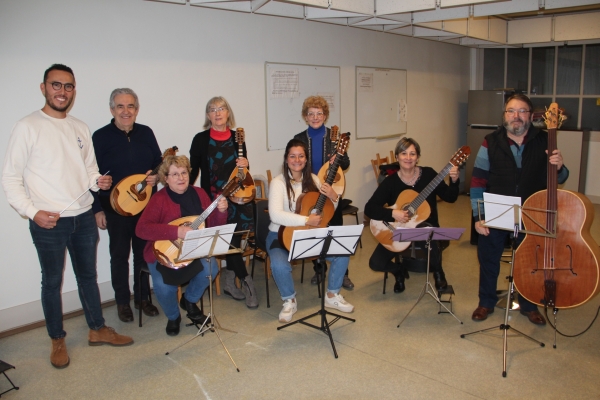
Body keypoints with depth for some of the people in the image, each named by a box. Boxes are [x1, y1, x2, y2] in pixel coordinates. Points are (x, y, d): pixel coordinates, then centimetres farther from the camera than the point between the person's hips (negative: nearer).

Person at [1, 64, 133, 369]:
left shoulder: (80, 129, 8)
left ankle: (97, 329, 32)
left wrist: (98, 181, -6)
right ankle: (57, 340, 27)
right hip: (48, 223, -5)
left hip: (83, 218, 5)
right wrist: (32, 211, -18)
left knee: (88, 275, 16)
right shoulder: (27, 127, -8)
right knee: (52, 281, 10)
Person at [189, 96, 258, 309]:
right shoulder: (201, 139, -1)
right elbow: (193, 170, 2)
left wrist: (245, 164, -6)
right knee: (227, 240, -9)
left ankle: (229, 280, 17)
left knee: (234, 238, -2)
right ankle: (246, 281, 4)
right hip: (213, 199, -2)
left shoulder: (237, 138, 7)